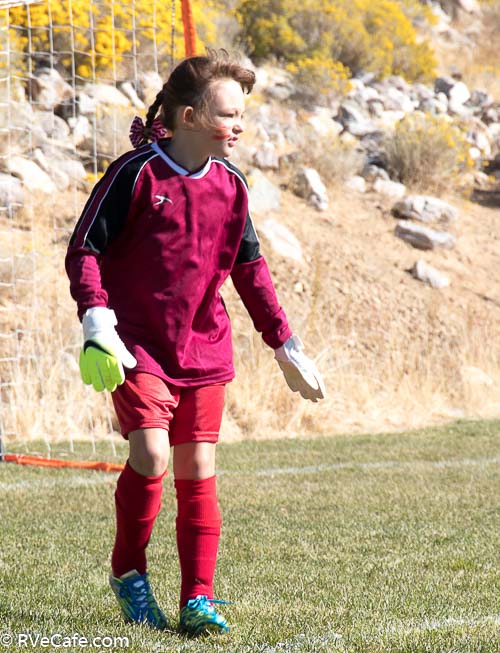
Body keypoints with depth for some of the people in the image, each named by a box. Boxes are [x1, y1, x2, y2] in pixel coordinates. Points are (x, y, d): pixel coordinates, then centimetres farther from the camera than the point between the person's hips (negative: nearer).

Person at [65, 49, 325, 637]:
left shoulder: (230, 186, 6)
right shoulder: (136, 174, -10)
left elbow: (249, 269, 15)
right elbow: (83, 250, -7)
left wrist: (285, 346, 13)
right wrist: (97, 322, -20)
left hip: (203, 351, 5)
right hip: (136, 348, -5)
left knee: (197, 473, 1)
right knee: (151, 456, -18)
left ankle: (198, 600, 7)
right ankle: (128, 573, 4)